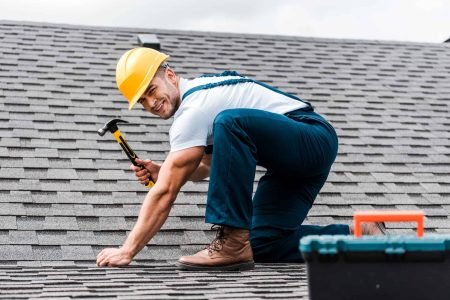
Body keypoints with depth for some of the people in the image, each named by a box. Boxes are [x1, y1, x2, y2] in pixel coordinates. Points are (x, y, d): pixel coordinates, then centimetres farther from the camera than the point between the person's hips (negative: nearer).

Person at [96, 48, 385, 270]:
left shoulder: (194, 108, -16)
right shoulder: (200, 91, 14)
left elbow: (165, 192, -19)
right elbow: (206, 165, 27)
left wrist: (127, 251, -15)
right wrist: (161, 172, 8)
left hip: (315, 139, -10)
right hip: (292, 164, 10)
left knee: (229, 123, -34)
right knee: (264, 244, 1)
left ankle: (233, 244, -29)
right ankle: (359, 233, 13)